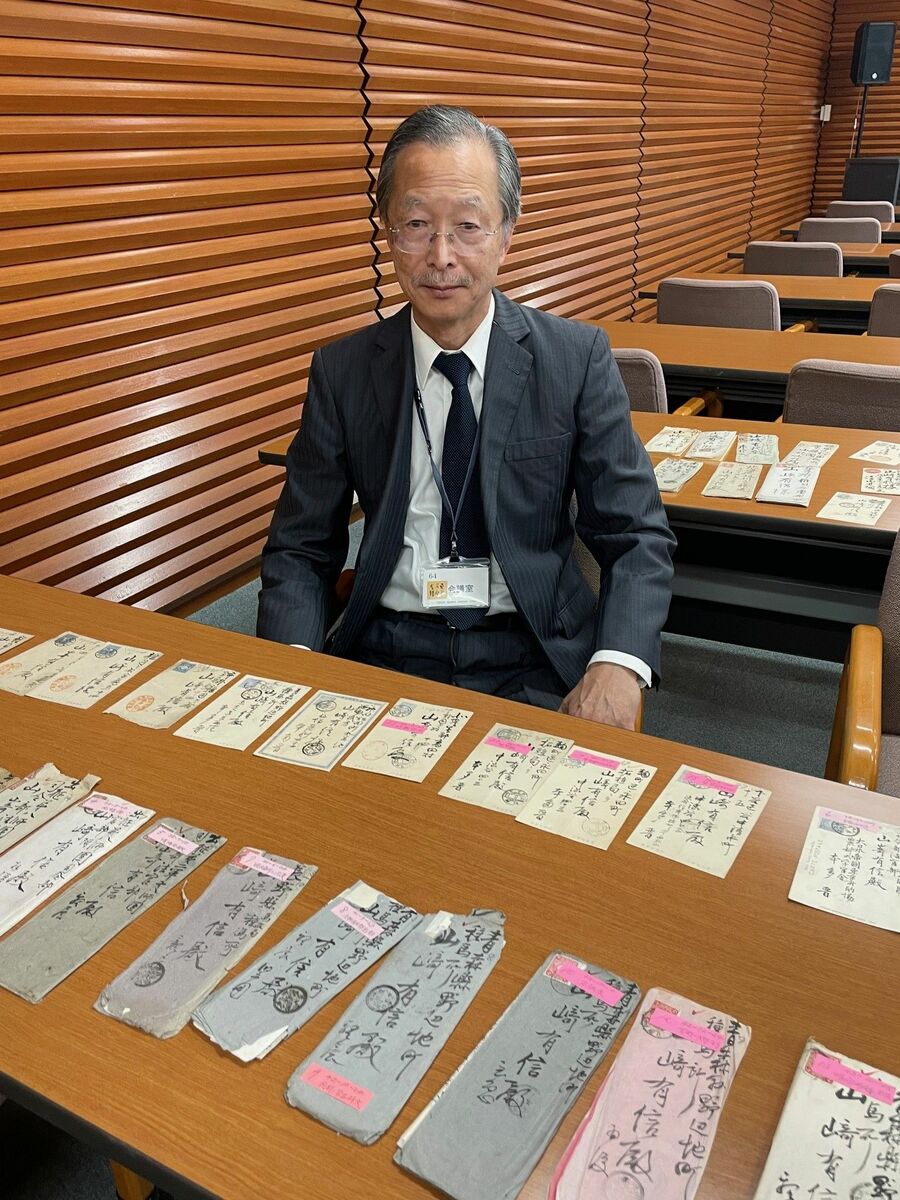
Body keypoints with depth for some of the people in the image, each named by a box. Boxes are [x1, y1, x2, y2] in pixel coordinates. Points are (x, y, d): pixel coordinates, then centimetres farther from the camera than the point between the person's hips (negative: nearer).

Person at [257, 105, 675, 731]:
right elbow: (301, 548, 6)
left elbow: (637, 536, -2)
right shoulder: (342, 371, 2)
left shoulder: (578, 357, -1)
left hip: (537, 662, 0)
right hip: (386, 651, 1)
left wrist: (619, 664, -21)